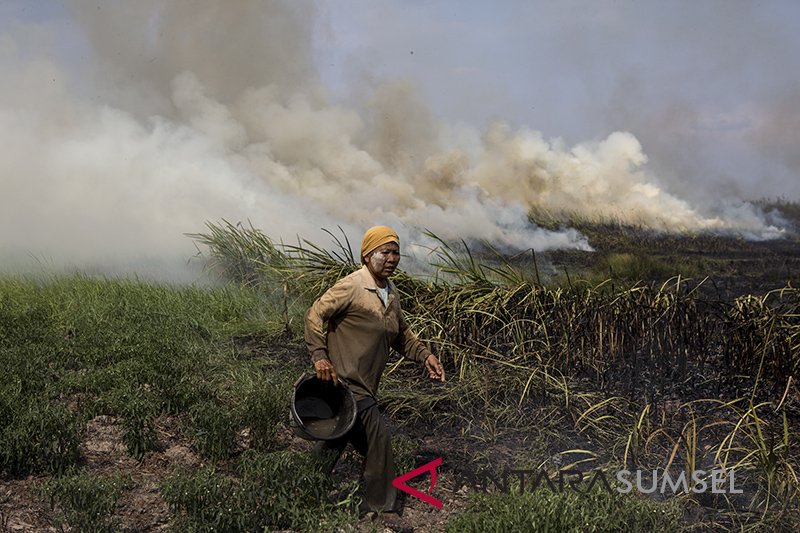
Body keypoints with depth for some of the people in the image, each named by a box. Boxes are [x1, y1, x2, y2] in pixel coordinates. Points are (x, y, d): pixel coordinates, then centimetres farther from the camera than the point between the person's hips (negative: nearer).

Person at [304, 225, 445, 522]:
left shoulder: (391, 294, 12)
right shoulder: (351, 287, -15)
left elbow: (401, 333, 22)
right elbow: (314, 316, -16)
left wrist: (424, 355, 9)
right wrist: (320, 357, -22)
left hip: (365, 384, 9)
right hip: (345, 380, -9)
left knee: (339, 437, 17)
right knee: (378, 439, -9)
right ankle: (381, 508, 8)